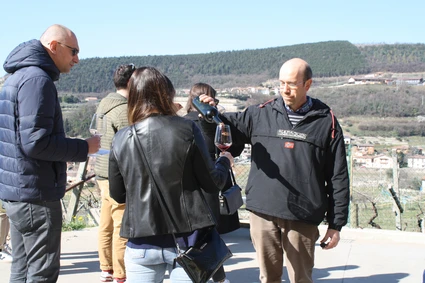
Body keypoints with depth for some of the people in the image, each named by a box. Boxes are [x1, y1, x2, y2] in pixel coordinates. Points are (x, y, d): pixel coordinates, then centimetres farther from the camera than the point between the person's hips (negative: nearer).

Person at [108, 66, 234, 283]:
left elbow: (117, 195, 7)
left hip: (142, 243, 2)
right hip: (187, 239, -2)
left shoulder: (121, 139, -3)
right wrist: (225, 161, 16)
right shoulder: (186, 130, -9)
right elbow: (212, 183, -4)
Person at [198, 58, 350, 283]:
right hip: (263, 213, 2)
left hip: (302, 219, -2)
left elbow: (338, 178, 1)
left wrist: (336, 224, 0)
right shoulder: (261, 114, 5)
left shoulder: (326, 122, 0)